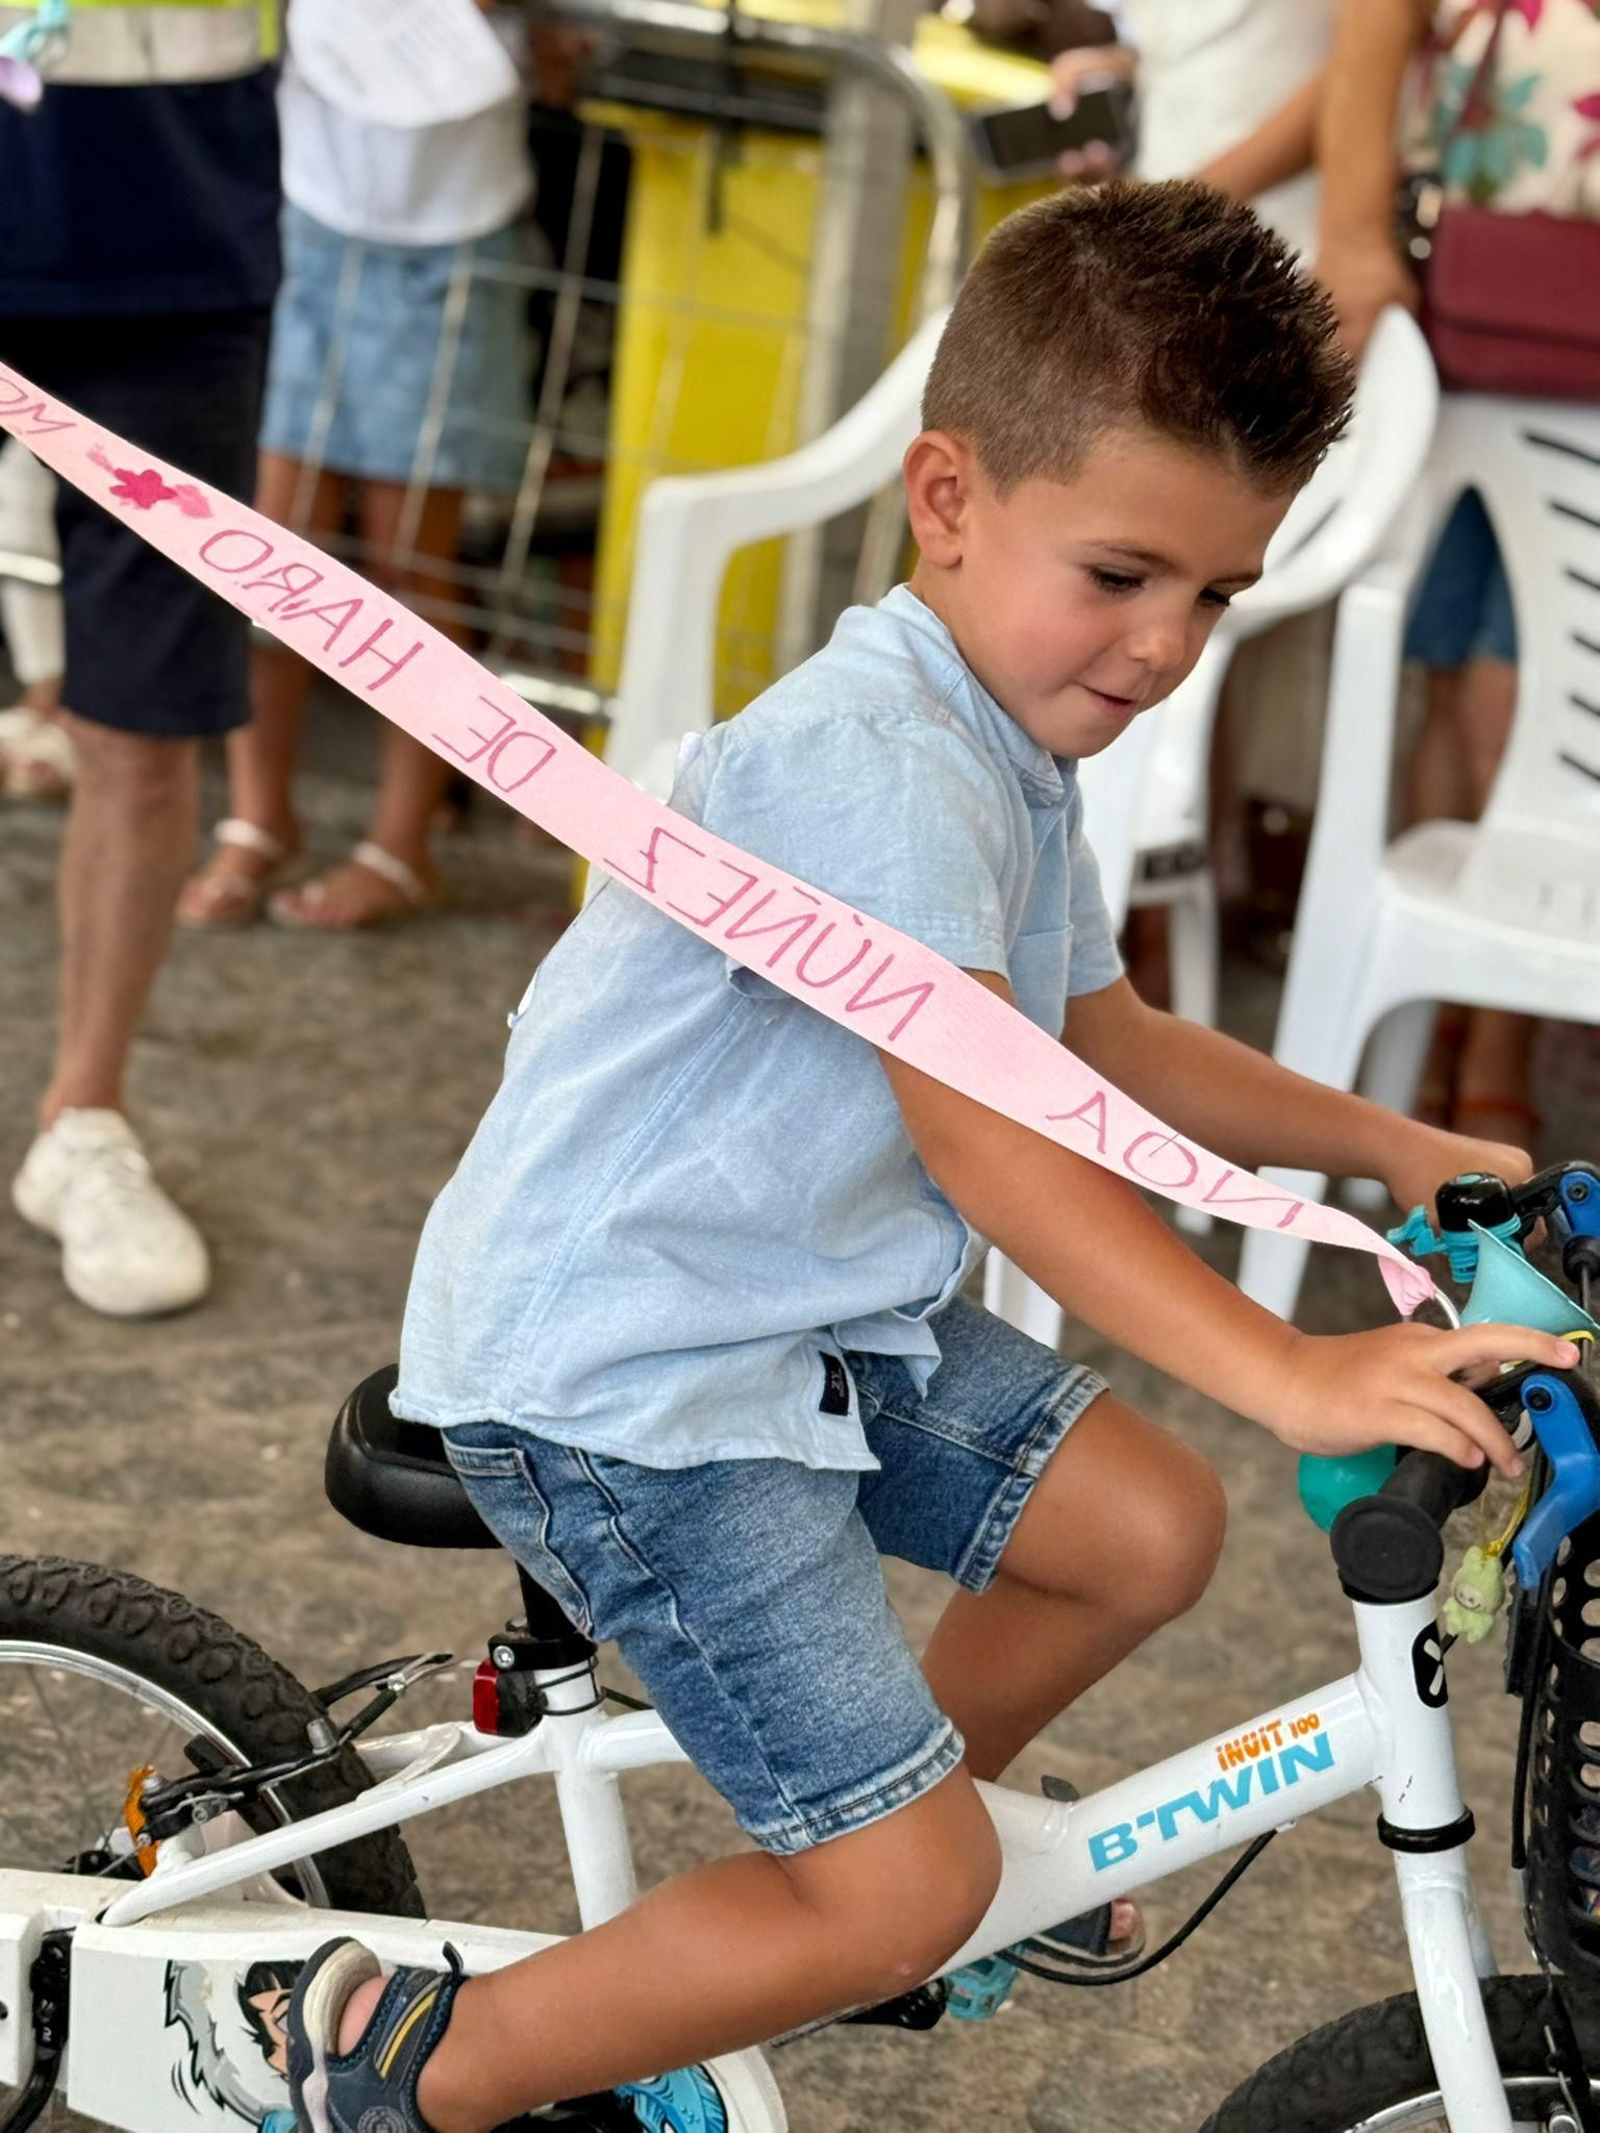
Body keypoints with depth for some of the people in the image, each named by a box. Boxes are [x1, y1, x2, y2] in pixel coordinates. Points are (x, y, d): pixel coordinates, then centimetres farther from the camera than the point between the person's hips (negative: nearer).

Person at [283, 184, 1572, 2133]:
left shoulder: (1010, 759, 9)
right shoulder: (871, 758, -25)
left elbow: (1104, 1043, 21)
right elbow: (981, 1132, -34)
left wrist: (1386, 1145, 11)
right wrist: (1284, 1372, -41)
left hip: (804, 1314, 10)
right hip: (611, 1376, -10)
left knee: (1145, 1526, 8)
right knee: (910, 1895, -11)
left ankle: (838, 1861, 29)